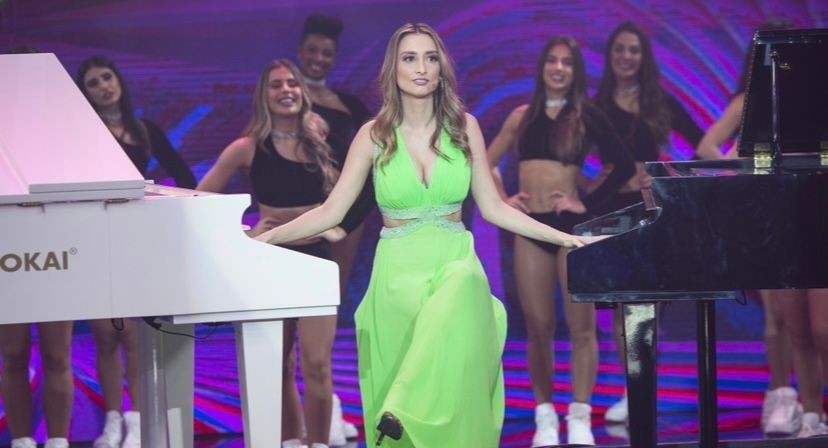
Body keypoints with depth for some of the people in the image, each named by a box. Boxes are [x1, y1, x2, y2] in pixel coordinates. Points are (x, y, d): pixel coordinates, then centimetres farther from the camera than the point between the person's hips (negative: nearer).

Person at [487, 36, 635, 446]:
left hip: (572, 226, -2)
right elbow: (486, 162, 19)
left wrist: (590, 203, -7)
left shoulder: (586, 116, 2)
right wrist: (502, 199, 5)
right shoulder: (523, 116, 10)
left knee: (581, 326, -6)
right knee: (538, 329, 4)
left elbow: (624, 165, -3)